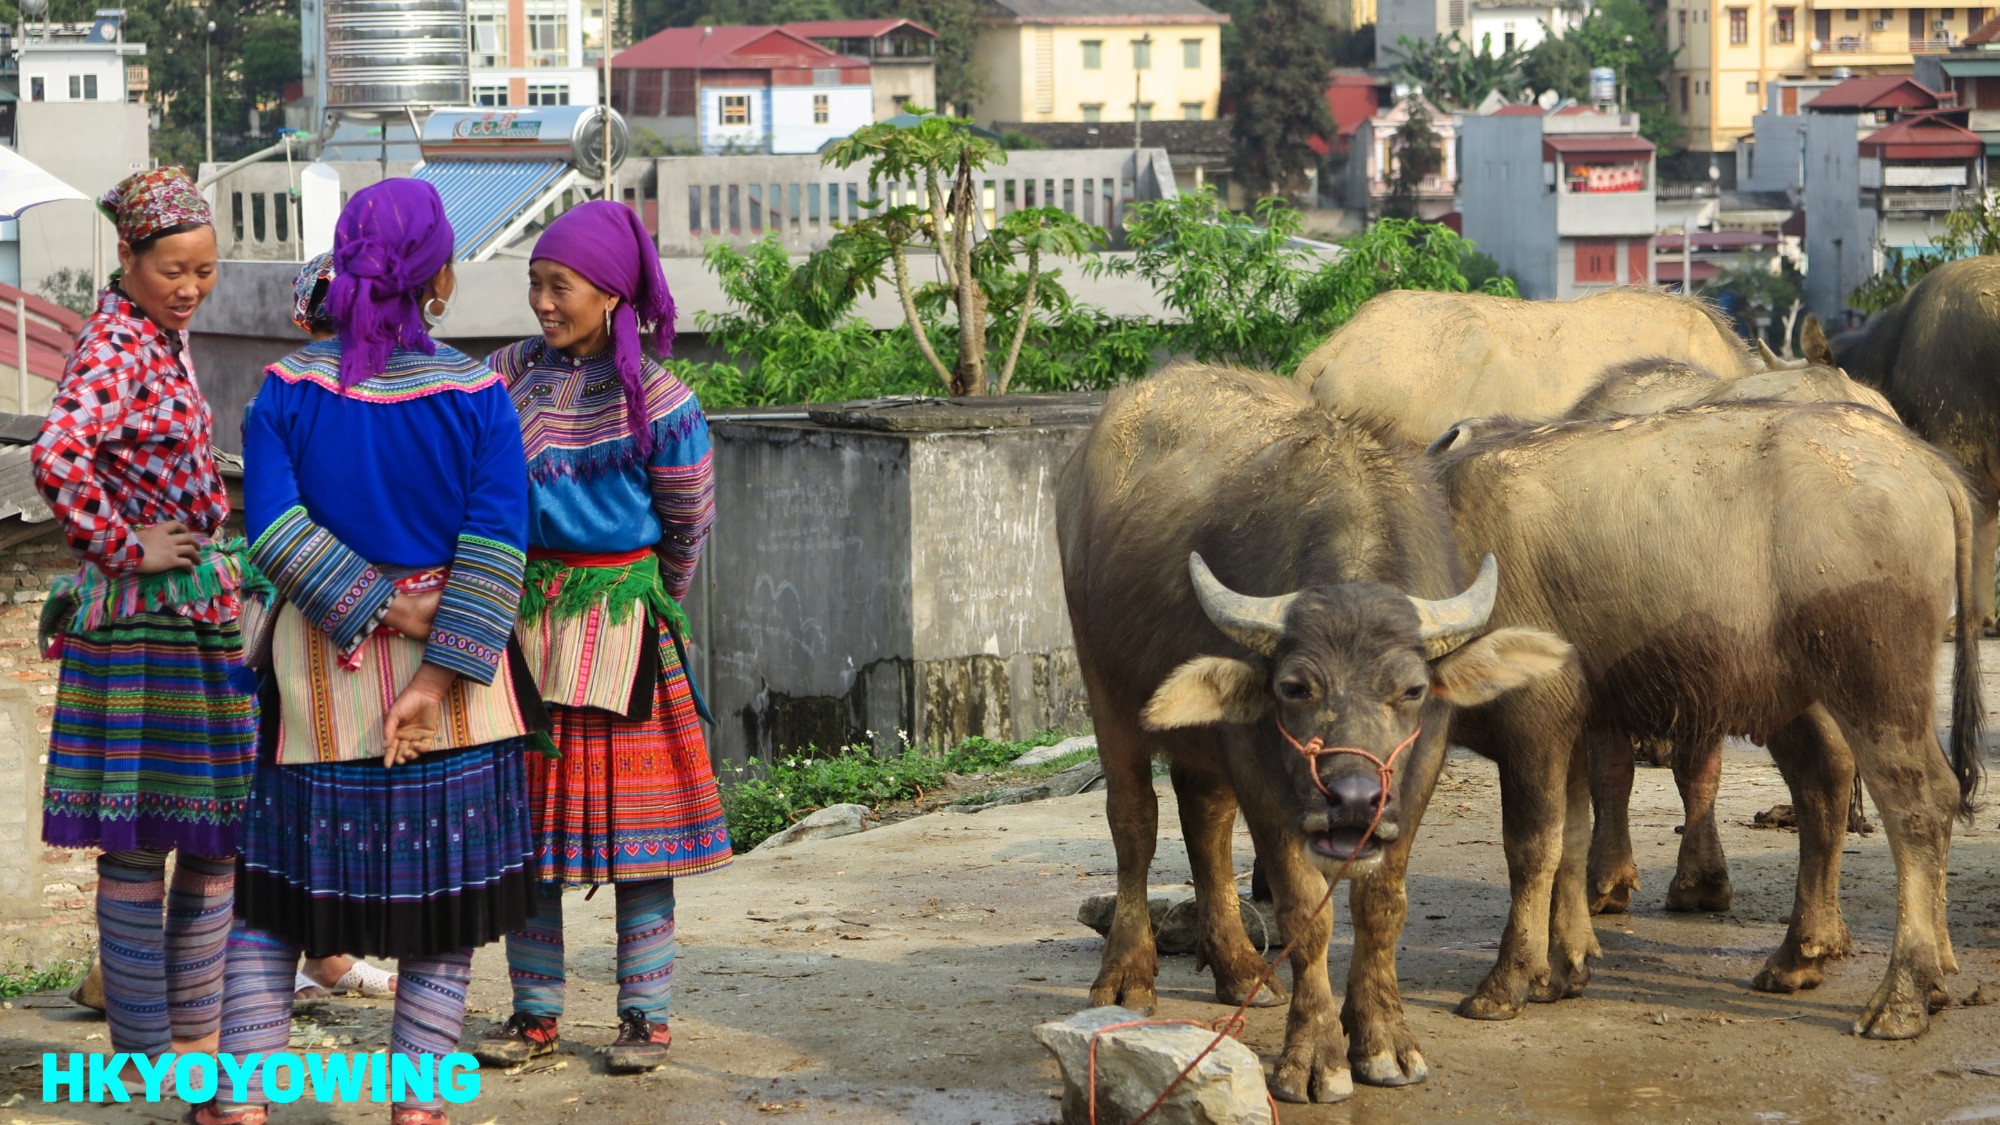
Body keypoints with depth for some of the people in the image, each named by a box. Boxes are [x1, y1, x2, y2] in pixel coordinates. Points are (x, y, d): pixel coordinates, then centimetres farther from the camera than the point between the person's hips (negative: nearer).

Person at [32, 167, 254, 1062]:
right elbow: (59, 456, -31)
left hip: (201, 617, 9)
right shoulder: (117, 347, -14)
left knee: (217, 835, 13)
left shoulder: (165, 340, 15)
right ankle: (146, 1057, 3)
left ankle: (196, 1037, 22)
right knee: (139, 838, -3)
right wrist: (122, 548, -21)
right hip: (143, 619, -9)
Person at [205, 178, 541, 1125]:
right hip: (451, 662, -1)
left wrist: (377, 610, -11)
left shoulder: (288, 388, -4)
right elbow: (495, 547, -13)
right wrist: (435, 679, -13)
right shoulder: (476, 395, -7)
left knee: (277, 875, 10)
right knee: (443, 882, 8)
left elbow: (273, 526, -14)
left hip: (319, 661, 1)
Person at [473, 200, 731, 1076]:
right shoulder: (514, 372, 4)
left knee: (628, 813, -1)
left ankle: (645, 1017, 7)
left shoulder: (655, 399, -8)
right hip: (520, 610, 4)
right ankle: (534, 1011, 15)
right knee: (524, 814, 6)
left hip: (621, 617, -4)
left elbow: (688, 522, 3)